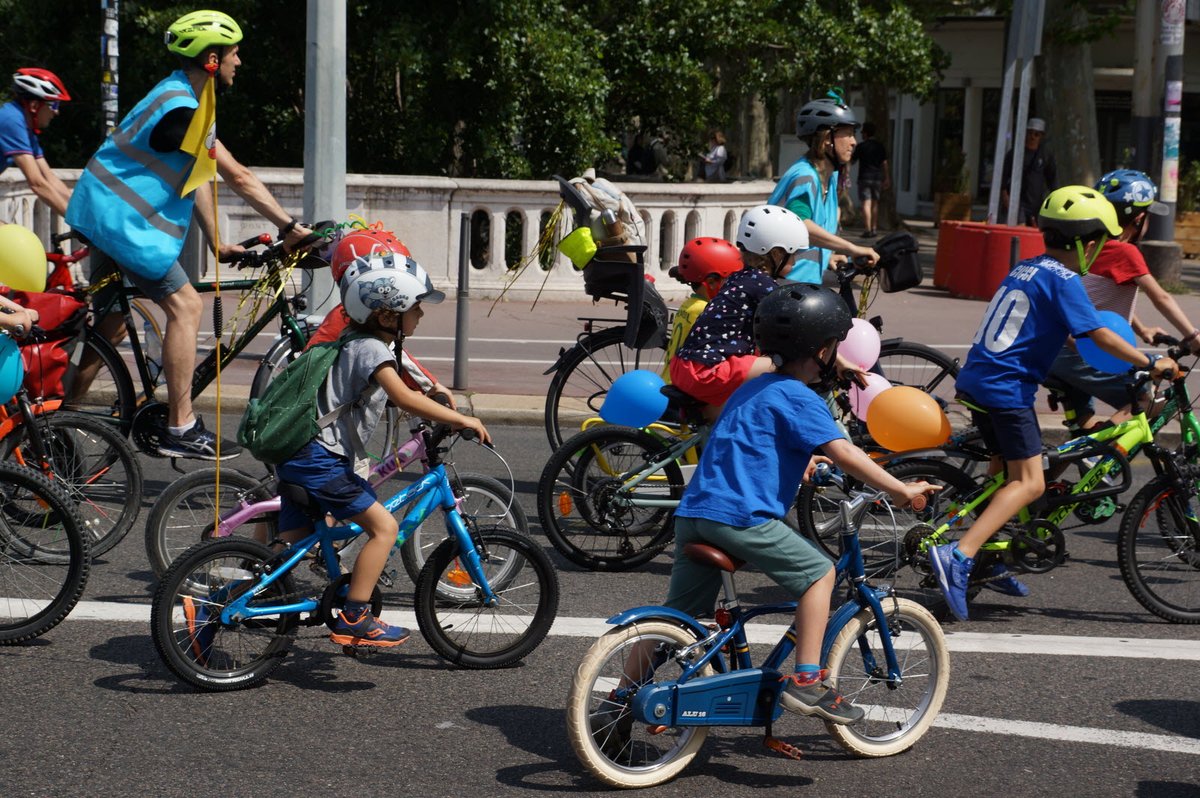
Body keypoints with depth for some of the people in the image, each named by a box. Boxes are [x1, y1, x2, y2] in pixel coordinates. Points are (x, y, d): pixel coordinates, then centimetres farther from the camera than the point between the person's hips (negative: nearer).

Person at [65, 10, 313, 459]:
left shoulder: (183, 98, 12)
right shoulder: (181, 110, -21)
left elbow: (197, 176, 15)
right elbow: (238, 177, -23)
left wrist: (217, 243, 14)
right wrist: (288, 227, -19)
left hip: (107, 214, 11)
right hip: (122, 218, -11)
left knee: (111, 322, 17)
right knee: (185, 305, -12)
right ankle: (180, 430, -12)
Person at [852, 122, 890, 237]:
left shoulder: (861, 146, -7)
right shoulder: (880, 146, 8)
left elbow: (852, 160, 3)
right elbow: (885, 164, 8)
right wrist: (887, 179, 12)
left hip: (865, 177, -5)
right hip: (877, 177, 5)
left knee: (866, 203, -9)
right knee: (875, 203, 13)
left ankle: (867, 229, -17)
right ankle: (874, 229, 15)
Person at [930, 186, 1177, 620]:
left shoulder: (1026, 269, 16)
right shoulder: (1064, 279, -10)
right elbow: (1100, 336, -14)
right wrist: (1151, 363, -3)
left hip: (975, 380, 9)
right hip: (1006, 389, -9)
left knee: (1006, 469, 23)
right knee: (1029, 482, -9)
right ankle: (958, 555, -23)